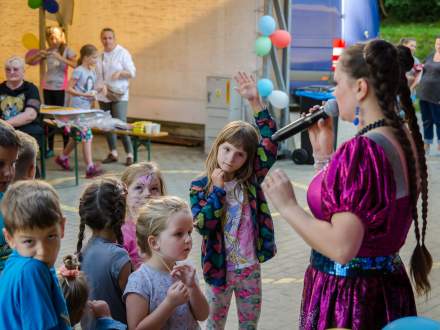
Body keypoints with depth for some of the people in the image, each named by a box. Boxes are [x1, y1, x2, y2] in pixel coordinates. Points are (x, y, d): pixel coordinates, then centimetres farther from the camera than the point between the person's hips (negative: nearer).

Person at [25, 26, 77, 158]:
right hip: (48, 88, 5)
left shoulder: (66, 50, -3)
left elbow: (76, 65, -18)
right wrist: (39, 54, -9)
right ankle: (50, 148, 13)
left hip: (61, 88, -5)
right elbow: (29, 61, 8)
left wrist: (61, 58, -27)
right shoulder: (47, 52, 9)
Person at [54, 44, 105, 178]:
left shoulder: (92, 72, 11)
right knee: (87, 137, -11)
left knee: (76, 136, 17)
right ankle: (90, 168, -11)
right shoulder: (78, 71, -13)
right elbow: (69, 89, -15)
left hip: (86, 108, 9)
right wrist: (85, 95, -24)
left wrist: (99, 88, -1)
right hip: (77, 108, -9)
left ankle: (62, 158, 36)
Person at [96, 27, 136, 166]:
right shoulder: (100, 55, 12)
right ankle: (113, 153, 18)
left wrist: (120, 73, -22)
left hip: (119, 95, -5)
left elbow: (132, 72, -4)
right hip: (103, 96, 5)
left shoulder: (122, 53, -3)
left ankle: (129, 154, -5)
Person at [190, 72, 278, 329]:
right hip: (219, 269, -1)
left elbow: (270, 142, -14)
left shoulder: (250, 180, -5)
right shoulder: (200, 187, -9)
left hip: (250, 268, 2)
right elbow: (203, 226, -21)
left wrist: (256, 102, -21)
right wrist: (218, 188, -22)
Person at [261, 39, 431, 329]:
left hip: (346, 295, -9)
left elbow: (342, 247, -26)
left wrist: (288, 206, -16)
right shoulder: (406, 139, 6)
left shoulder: (362, 150, -23)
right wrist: (324, 151, 10)